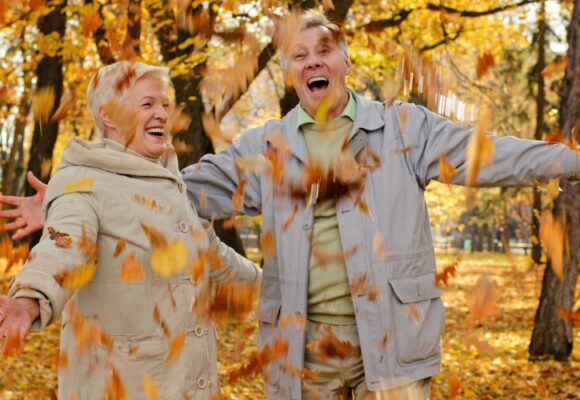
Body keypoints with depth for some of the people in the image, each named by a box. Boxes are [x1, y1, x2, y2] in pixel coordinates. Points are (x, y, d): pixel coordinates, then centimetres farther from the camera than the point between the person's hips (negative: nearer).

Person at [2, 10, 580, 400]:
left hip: (391, 340, -2)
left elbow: (488, 156, 3)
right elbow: (188, 187, 6)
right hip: (300, 347, 2)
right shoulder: (264, 149, 9)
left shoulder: (401, 128, 6)